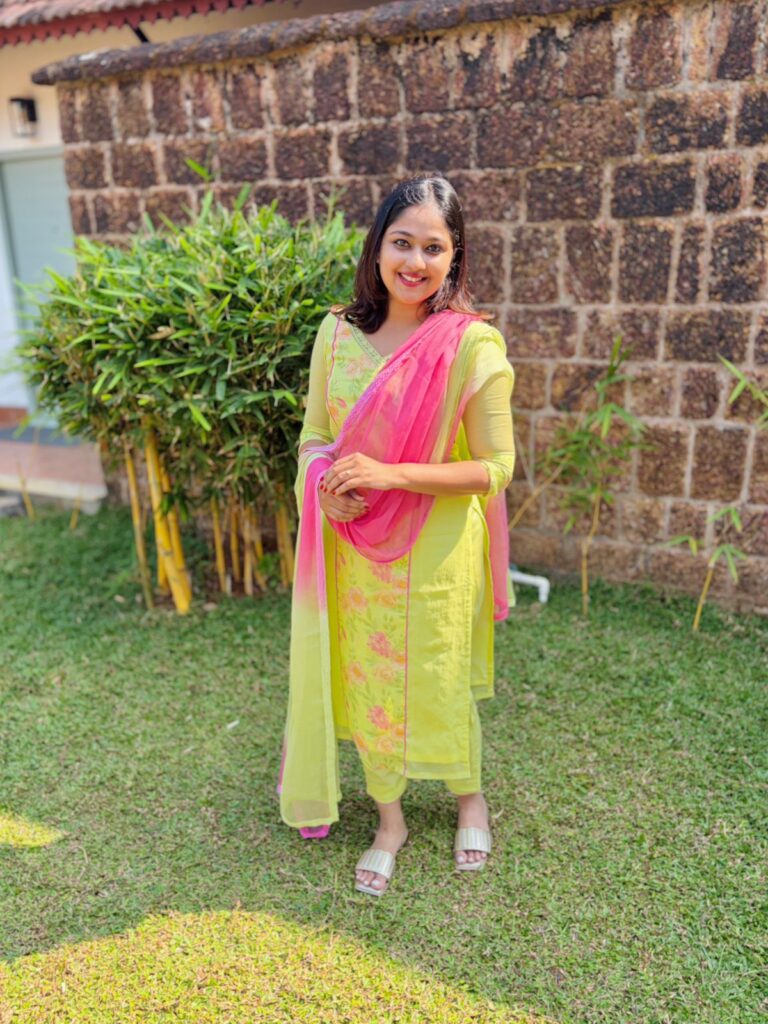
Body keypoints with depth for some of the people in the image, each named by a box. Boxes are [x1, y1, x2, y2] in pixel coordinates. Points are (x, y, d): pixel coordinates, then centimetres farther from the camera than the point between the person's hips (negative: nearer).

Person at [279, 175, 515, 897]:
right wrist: (325, 485, -16)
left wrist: (391, 474, -23)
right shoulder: (338, 332, -1)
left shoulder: (472, 344, -14)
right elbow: (315, 436, 6)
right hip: (355, 546, 4)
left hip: (436, 552, -4)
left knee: (438, 683, 14)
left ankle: (469, 796, 47)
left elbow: (494, 466, -13)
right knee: (366, 682, 16)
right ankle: (389, 820, 42)